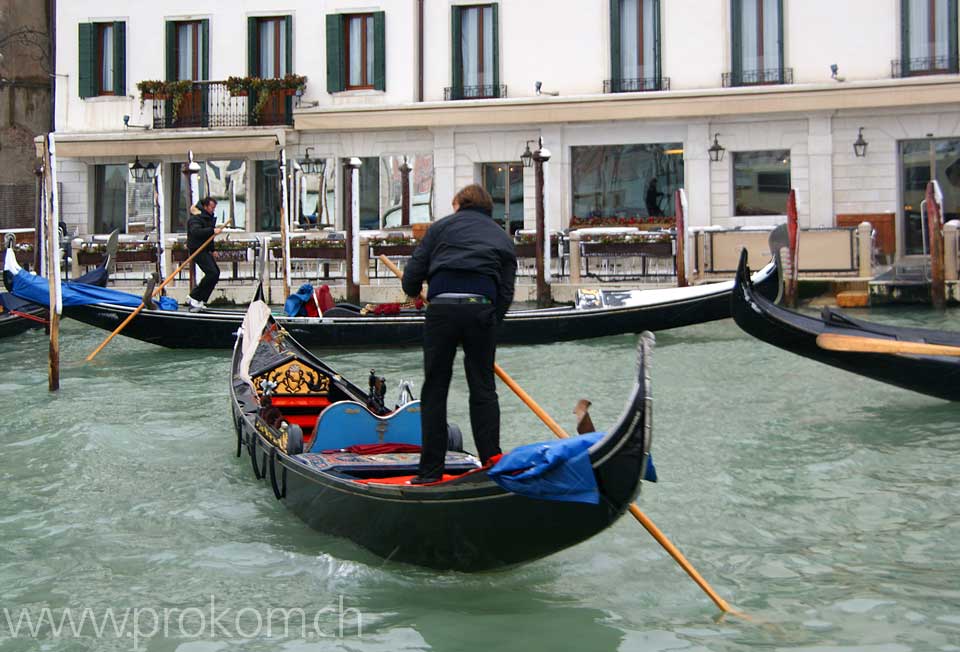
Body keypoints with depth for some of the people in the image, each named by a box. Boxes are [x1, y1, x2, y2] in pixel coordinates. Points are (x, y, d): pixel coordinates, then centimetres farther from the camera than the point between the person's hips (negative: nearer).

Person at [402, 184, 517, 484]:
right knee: (483, 389, 10)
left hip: (442, 308, -1)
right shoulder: (503, 238, 22)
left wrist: (415, 293, 30)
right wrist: (492, 322, 18)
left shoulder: (442, 226, 15)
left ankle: (431, 470, 8)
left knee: (434, 389, 7)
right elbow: (506, 293, 13)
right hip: (482, 309, 1)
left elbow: (412, 276, 10)